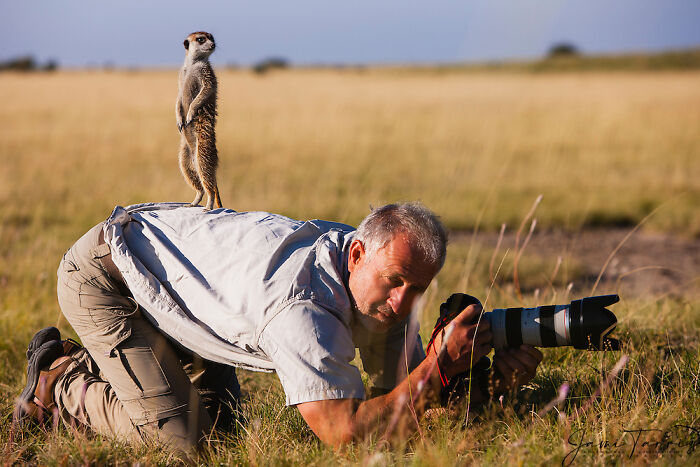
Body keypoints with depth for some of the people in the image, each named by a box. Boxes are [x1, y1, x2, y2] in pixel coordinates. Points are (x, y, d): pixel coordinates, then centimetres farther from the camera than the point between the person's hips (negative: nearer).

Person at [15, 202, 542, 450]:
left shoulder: (380, 271, -12)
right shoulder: (303, 308, -39)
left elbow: (401, 388, -7)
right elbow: (344, 431, -40)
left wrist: (494, 378, -24)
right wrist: (440, 365, -40)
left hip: (164, 251, 9)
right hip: (103, 274, -9)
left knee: (218, 411, 14)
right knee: (176, 434, -16)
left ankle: (87, 365, 29)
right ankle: (59, 380, 8)